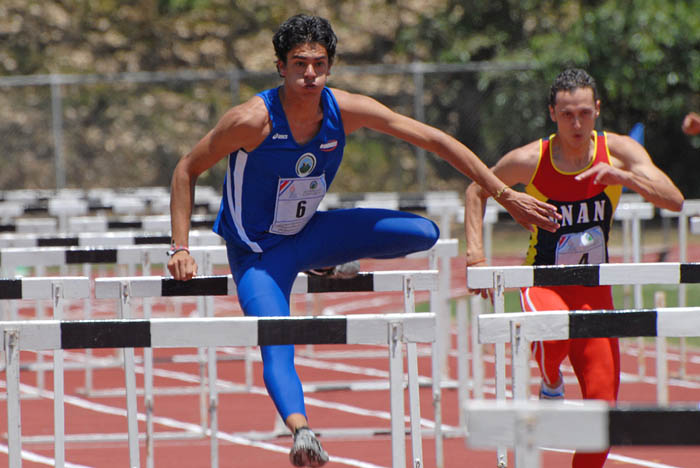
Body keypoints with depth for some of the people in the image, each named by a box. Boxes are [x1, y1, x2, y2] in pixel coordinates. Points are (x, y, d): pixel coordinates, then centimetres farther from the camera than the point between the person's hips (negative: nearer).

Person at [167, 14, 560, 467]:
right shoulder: (253, 120, -26)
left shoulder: (347, 110, -16)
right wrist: (181, 248, -21)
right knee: (277, 350, -28)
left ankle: (328, 263, 16)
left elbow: (435, 140, -9)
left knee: (424, 233, -6)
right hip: (258, 254, -5)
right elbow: (187, 171, -13)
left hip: (307, 232, 5)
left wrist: (506, 195, -9)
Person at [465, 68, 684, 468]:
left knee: (603, 403, -3)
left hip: (594, 288, 3)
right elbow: (478, 191, 6)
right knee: (553, 336, -37)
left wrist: (626, 177, -35)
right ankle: (551, 383, -1)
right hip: (543, 282, -2)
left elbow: (675, 201, -19)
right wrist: (475, 252, -5)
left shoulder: (619, 152, -9)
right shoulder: (530, 161, -12)